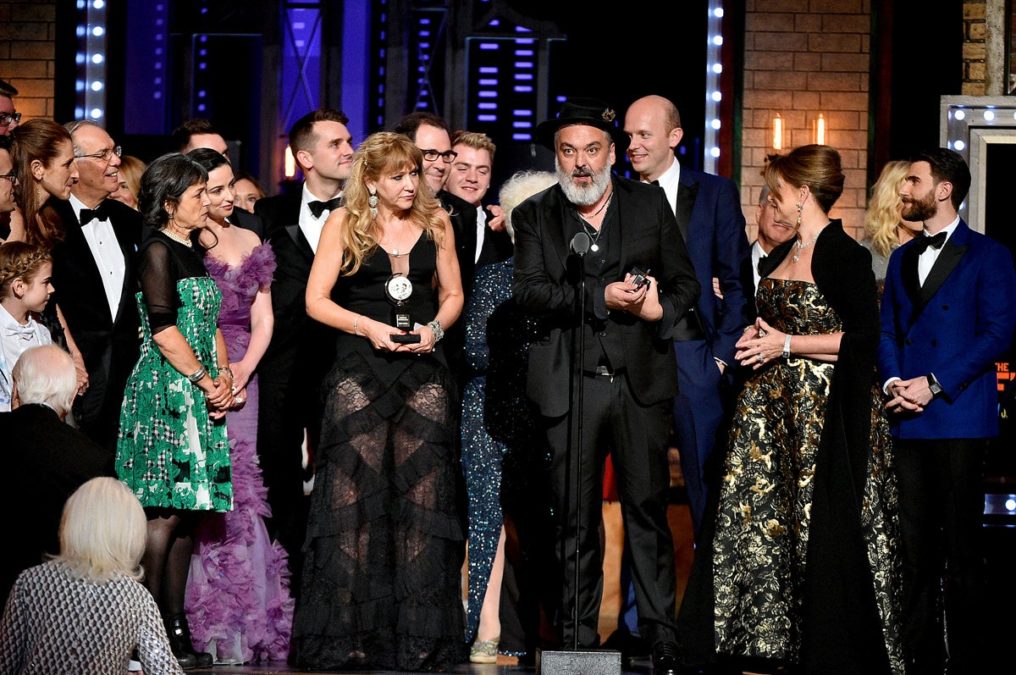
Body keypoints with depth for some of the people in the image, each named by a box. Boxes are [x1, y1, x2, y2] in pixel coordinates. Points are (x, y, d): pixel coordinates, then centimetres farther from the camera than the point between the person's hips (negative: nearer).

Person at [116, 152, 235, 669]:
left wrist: (223, 375, 4)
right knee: (164, 510, -11)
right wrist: (207, 382, -11)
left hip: (199, 393, 9)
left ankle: (175, 628, 8)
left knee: (184, 512, 7)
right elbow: (164, 331, -15)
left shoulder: (193, 254, 19)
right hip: (164, 392, -9)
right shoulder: (157, 252, -8)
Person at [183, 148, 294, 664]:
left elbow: (263, 320, 12)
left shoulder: (251, 244, 15)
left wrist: (242, 369, -4)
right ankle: (215, 623, -7)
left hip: (241, 378, 4)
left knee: (238, 486, 0)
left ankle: (246, 622, 1)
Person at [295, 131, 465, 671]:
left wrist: (434, 327, -3)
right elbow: (316, 301, 1)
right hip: (360, 373, -2)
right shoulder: (344, 225, 3)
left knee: (423, 497, -2)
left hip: (423, 373, 2)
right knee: (354, 498, -8)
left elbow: (452, 294, 17)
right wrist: (368, 327, -12)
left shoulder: (435, 224, 11)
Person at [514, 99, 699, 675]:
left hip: (642, 379, 0)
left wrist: (660, 308, -11)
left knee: (649, 512, 1)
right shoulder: (535, 216, 7)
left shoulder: (650, 204, 10)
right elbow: (529, 289, -6)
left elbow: (685, 281, 11)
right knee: (576, 519, 2)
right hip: (570, 384, 0)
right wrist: (603, 298, -16)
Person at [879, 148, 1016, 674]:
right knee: (914, 545, 5)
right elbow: (887, 330, 17)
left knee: (960, 546, -4)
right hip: (908, 421, 5)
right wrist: (893, 381, -4)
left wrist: (934, 385, -14)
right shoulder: (902, 258, 20)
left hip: (959, 418, -5)